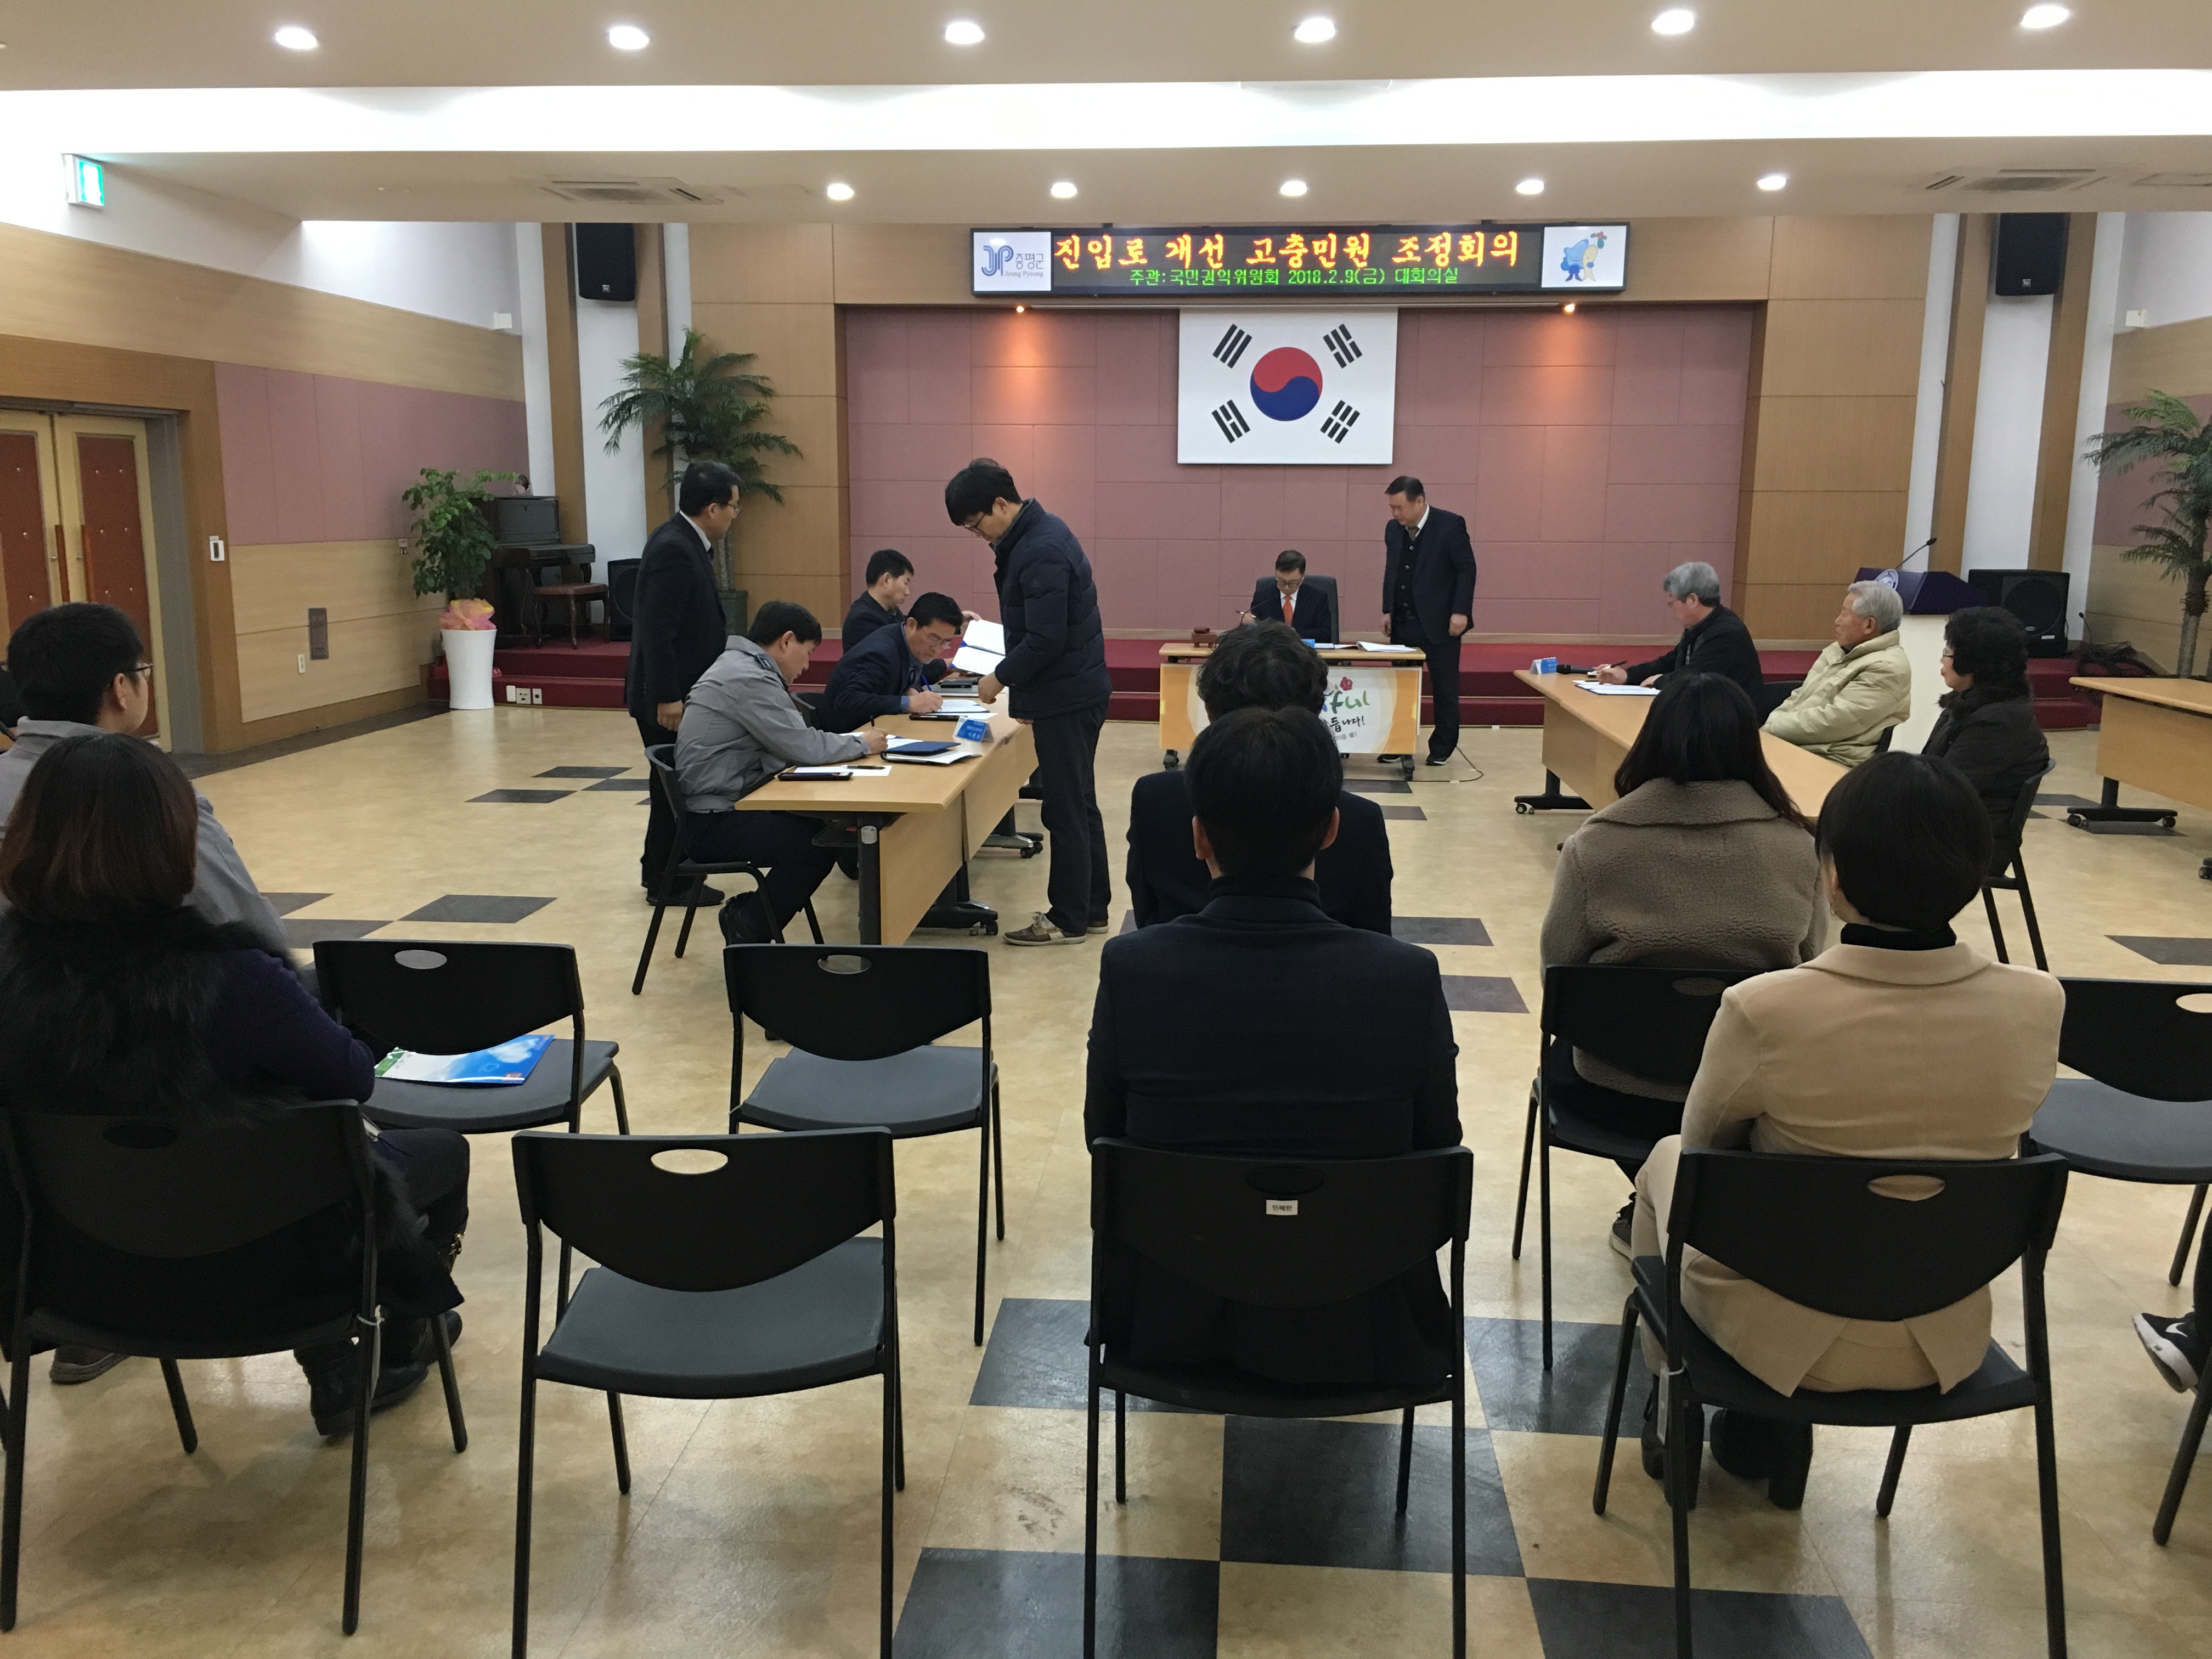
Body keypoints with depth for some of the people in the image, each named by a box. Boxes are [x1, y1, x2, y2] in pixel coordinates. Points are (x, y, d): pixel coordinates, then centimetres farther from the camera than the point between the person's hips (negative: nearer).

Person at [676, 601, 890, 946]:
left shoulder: (740, 666, 15)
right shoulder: (750, 680, -19)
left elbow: (790, 741, 18)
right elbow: (806, 749, -20)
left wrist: (848, 741, 4)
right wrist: (861, 744, -4)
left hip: (722, 804, 11)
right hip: (713, 823, -11)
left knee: (823, 824, 3)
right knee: (818, 844, -20)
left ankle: (749, 916, 10)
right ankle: (749, 927, 0)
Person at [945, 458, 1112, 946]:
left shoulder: (1041, 551, -22)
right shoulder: (1040, 532, 10)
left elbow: (1044, 641, -25)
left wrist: (999, 678, -11)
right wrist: (1021, 689, 13)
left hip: (1066, 698, -10)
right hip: (1076, 691, 10)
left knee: (1065, 809, -1)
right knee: (1080, 804, 16)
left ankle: (1068, 919, 9)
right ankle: (1092, 907, 25)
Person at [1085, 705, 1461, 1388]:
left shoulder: (1131, 967, -20)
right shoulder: (1409, 978, -22)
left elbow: (1103, 1136, -4)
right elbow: (1437, 1147, -6)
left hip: (1170, 1322, 1)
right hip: (1354, 1332, 0)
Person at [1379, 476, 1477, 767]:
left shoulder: (1450, 525, -10)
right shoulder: (1393, 529, 7)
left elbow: (1467, 569, -10)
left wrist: (1460, 612, -16)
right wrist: (1388, 611, 10)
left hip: (1439, 622, -5)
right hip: (1403, 622, 5)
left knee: (1445, 688, 4)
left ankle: (1442, 748, 14)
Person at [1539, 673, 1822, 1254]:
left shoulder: (1595, 844, -15)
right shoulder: (1797, 846, -9)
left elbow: (1558, 967, -6)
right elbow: (1809, 967, 4)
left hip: (1622, 1091, -2)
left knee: (1562, 1053, 33)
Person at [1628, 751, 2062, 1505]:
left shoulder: (1765, 1008, -27)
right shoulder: (2037, 1006, -16)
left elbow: (1702, 1137, -6)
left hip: (1778, 1333, -3)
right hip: (1944, 1342, 4)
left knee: (1667, 1159, 26)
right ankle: (1772, 1432, 38)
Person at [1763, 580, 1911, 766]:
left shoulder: (1887, 669, -12)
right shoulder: (1838, 651, 16)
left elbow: (1832, 723, -19)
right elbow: (1798, 699, 16)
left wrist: (1769, 729, -14)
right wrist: (1765, 728, -2)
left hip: (1832, 765, -9)